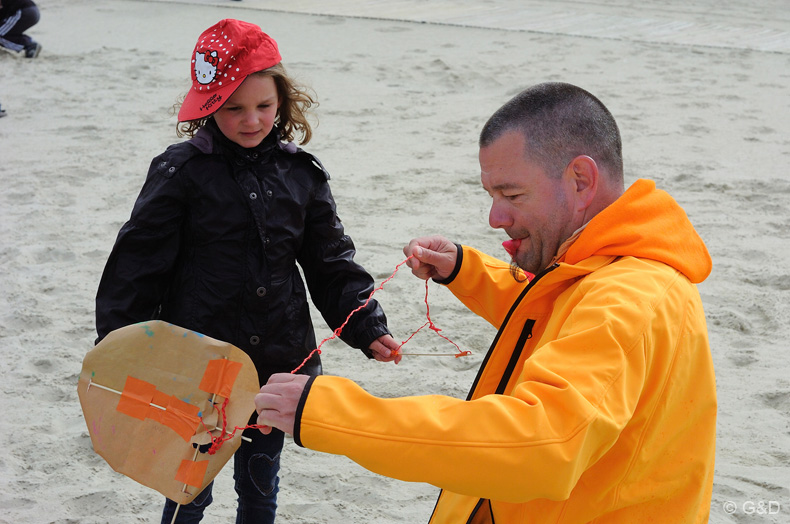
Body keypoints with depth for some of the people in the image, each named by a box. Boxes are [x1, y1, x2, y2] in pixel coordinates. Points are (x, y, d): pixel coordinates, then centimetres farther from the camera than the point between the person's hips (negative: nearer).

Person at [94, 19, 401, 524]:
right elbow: (137, 267, -6)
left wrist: (367, 328, -5)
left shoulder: (302, 174, 2)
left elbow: (333, 264, 7)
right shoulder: (182, 172, -9)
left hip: (278, 366, 3)